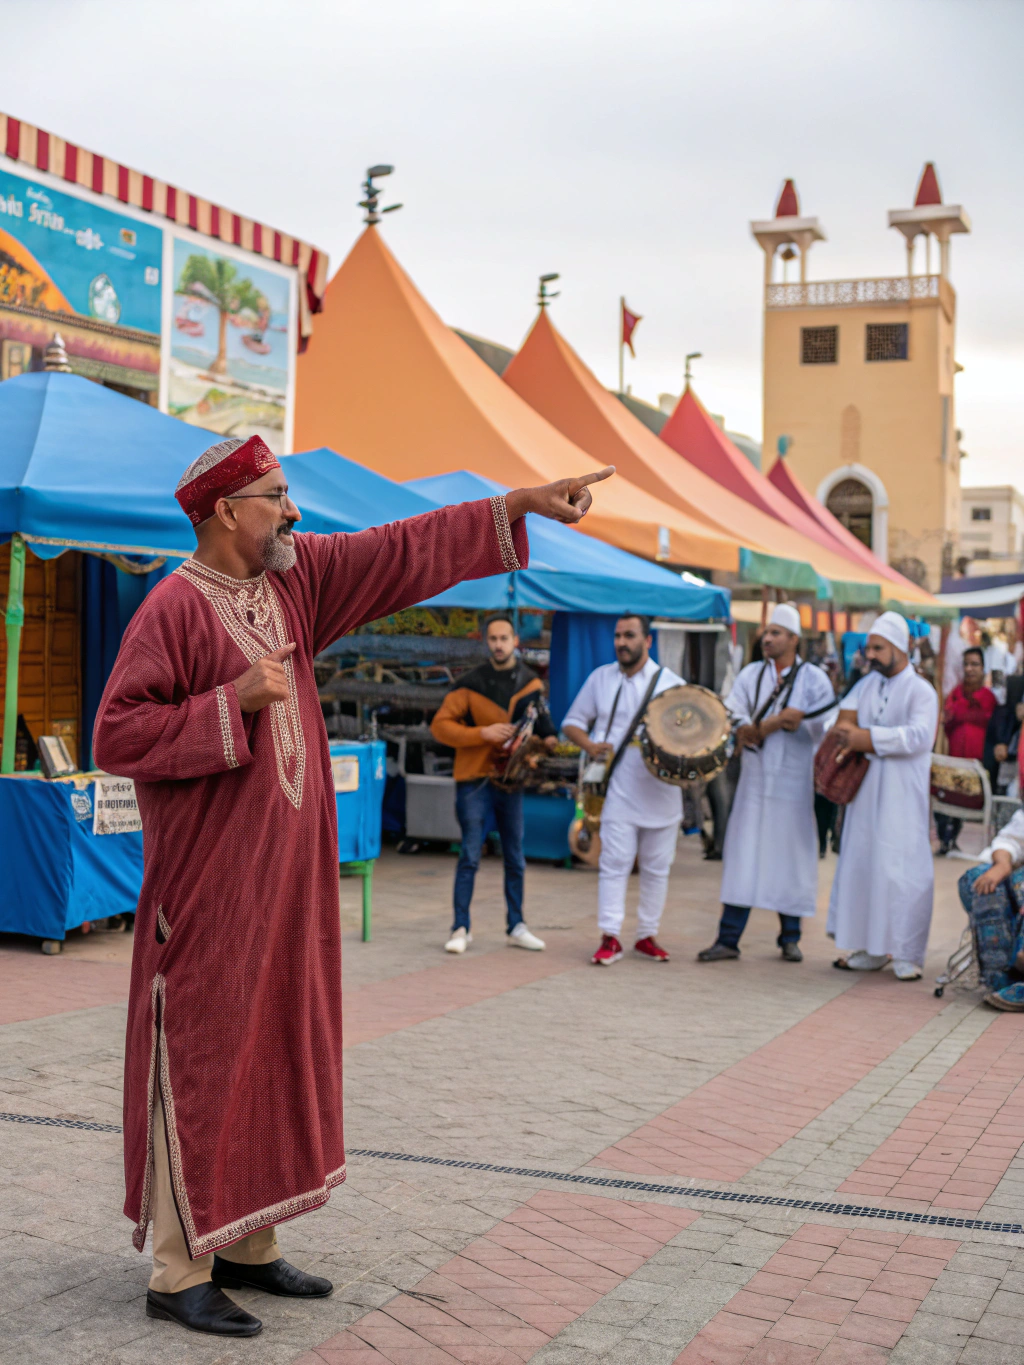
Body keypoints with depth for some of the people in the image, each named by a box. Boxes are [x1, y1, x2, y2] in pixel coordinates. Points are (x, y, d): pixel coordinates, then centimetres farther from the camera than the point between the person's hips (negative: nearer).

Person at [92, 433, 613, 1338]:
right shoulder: (176, 608, -13)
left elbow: (405, 552, 9)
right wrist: (233, 701, -20)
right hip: (211, 880, -8)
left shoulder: (294, 576, 8)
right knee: (201, 1059, -2)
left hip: (286, 873, 8)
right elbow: (117, 735, -15)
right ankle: (179, 1273, 7)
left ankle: (246, 1245, 24)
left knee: (273, 1049, 12)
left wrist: (519, 504, 6)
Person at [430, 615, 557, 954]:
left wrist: (548, 739, -1)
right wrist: (482, 734, -17)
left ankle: (516, 927, 18)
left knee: (515, 858, 9)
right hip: (474, 779, -4)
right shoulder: (470, 684, -6)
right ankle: (461, 929, 2)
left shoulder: (531, 683, 7)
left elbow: (541, 723, 20)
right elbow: (440, 725, -8)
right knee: (470, 856, -5)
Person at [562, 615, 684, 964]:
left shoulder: (670, 682, 4)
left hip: (661, 791, 0)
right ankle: (610, 938, -4)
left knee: (657, 866, 7)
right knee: (614, 863, -6)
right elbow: (572, 723, 13)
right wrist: (589, 745, -7)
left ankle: (647, 935, 18)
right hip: (618, 789, 0)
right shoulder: (600, 678, 9)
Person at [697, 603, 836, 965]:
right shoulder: (751, 675, 10)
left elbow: (825, 724, -10)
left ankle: (790, 938, 17)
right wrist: (776, 721, -20)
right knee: (742, 856, -2)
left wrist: (761, 727, -15)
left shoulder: (814, 679, 2)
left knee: (789, 857, 3)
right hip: (755, 779, 2)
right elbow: (732, 714, -1)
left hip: (794, 782, -2)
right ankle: (728, 939, 0)